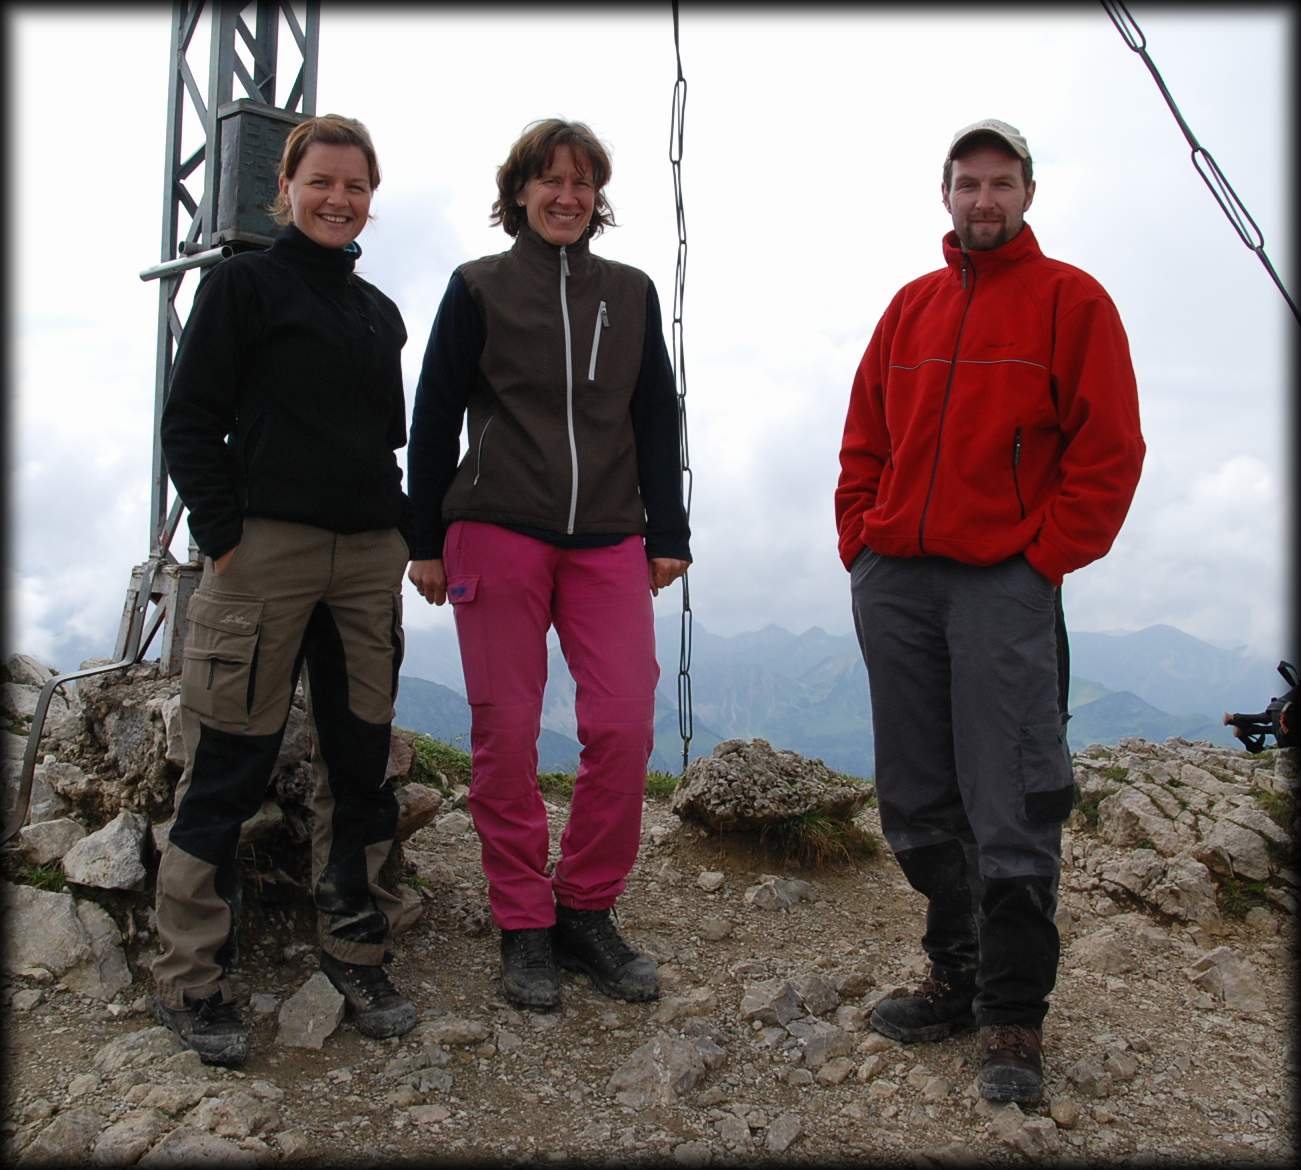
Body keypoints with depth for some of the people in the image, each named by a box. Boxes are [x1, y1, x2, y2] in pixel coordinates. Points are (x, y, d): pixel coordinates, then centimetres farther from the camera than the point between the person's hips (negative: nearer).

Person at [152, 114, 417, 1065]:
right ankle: (191, 980, 11)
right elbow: (191, 422, -2)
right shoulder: (244, 284, 3)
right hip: (265, 547, -5)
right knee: (232, 766, -2)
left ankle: (357, 953, 21)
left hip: (369, 557, 5)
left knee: (362, 760, 8)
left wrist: (408, 535, 11)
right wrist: (222, 536, -10)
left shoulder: (380, 314, 18)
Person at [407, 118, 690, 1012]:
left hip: (609, 540, 2)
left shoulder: (631, 293, 15)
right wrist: (426, 542, 2)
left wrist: (668, 534, 9)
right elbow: (435, 418, 6)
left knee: (625, 724, -7)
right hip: (496, 535, -2)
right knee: (507, 733, 0)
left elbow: (657, 421, 15)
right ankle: (524, 926, 14)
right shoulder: (479, 289, 8)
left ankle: (587, 911, 12)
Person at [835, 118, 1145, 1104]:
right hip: (893, 582, 5)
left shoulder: (1071, 300, 4)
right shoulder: (911, 307, 17)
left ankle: (1016, 1020, 8)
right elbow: (864, 442, 19)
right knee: (918, 803, 9)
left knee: (1009, 815, -4)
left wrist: (1042, 557, -10)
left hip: (1004, 585, -5)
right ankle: (958, 978, 24)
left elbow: (1109, 451, -3)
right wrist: (860, 541, 7)